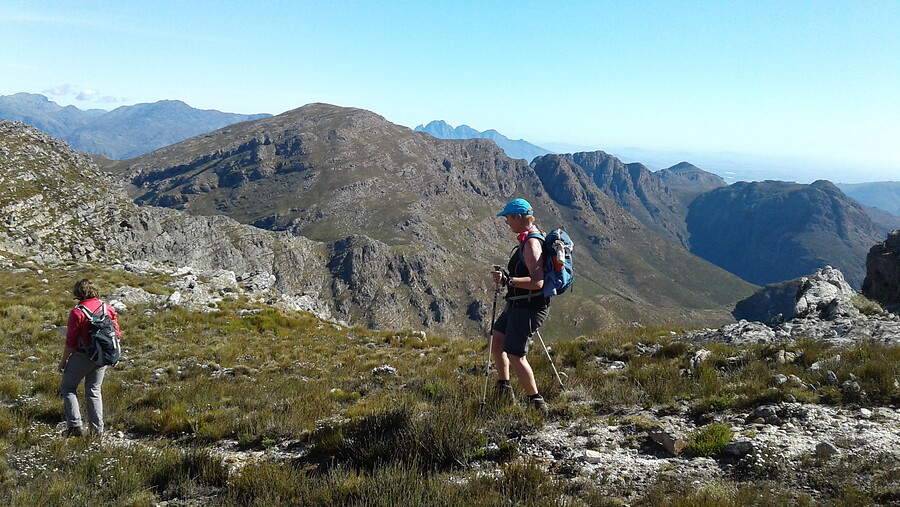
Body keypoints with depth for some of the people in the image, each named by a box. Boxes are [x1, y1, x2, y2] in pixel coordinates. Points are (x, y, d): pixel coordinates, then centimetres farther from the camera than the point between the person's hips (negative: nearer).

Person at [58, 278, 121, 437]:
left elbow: (71, 341, -14)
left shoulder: (77, 312, -16)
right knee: (94, 391, 17)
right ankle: (97, 429, 15)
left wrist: (63, 360, -2)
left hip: (83, 357, -5)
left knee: (68, 388, 13)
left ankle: (75, 425, 5)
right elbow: (117, 335, 5)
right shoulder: (108, 308, 1)